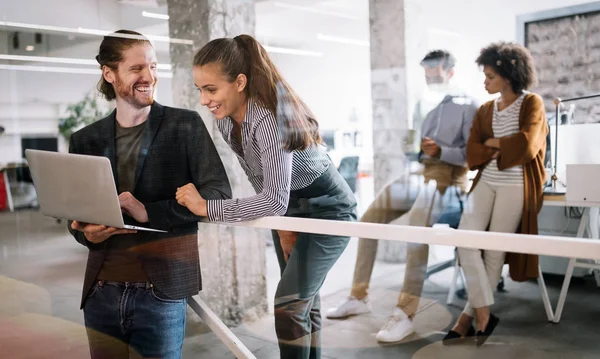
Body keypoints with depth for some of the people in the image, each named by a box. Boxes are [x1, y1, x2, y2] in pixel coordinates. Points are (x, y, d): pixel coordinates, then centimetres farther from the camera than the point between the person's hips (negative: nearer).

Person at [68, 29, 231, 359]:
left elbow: (219, 194, -9)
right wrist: (86, 233, -9)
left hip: (161, 291, -3)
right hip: (101, 291, 4)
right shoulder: (85, 140, 8)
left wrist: (150, 212, -20)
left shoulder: (186, 126, -2)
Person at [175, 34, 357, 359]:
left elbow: (274, 200, -39)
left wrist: (206, 207, -36)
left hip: (326, 209, -8)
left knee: (289, 303, -11)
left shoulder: (268, 118, -34)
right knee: (303, 302, 15)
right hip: (287, 208, 8)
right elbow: (261, 182, 1)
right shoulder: (225, 119, -10)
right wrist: (282, 226, -5)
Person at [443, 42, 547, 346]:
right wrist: (504, 151, -11)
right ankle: (483, 314, -5)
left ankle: (470, 315, 10)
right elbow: (472, 154, 3)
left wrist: (493, 142, -1)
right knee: (466, 242, -12)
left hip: (515, 186, -4)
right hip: (485, 183, 5)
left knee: (494, 252, -2)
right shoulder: (485, 110, 13)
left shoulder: (532, 104, 0)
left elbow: (526, 145, -15)